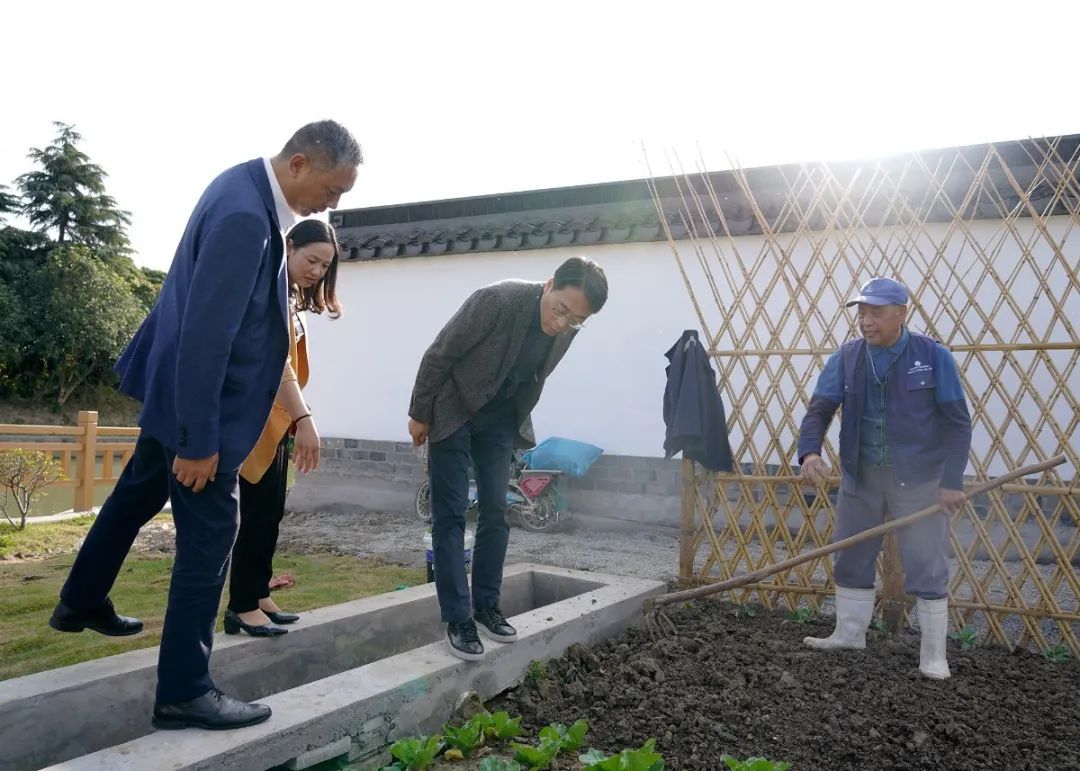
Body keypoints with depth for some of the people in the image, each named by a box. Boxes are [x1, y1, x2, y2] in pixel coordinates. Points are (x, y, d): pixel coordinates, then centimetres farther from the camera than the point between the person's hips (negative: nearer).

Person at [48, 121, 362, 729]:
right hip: (202, 398, -11)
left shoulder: (249, 187, 3)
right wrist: (200, 438, -25)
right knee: (211, 533, -1)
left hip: (178, 386, 11)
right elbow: (206, 332, -29)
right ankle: (185, 690, 12)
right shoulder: (245, 216, -29)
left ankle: (81, 603, 48)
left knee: (139, 494, 26)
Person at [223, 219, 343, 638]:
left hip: (276, 415, 10)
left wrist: (294, 415, 10)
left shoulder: (289, 295, 17)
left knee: (270, 509, 11)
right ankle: (241, 608, -1)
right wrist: (305, 418, -35)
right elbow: (274, 358, -27)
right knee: (259, 509, -8)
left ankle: (257, 597, 19)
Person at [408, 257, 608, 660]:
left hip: (499, 419, 5)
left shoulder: (566, 330, -11)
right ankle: (458, 619, 0)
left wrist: (516, 423, 13)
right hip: (454, 411, -5)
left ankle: (486, 605, 18)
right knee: (450, 517, -5)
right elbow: (439, 355, -19)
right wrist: (419, 415, -11)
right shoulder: (497, 301, -29)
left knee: (496, 515, 5)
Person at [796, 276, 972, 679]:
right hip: (860, 475, 4)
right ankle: (849, 633, 31)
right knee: (851, 558, 14)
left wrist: (952, 481, -14)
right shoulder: (846, 357, -2)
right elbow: (819, 409, -7)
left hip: (918, 478, -4)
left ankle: (934, 655, 13)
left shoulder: (933, 356, -9)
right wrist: (810, 452, -26)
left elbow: (957, 421, -8)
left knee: (926, 566, 1)